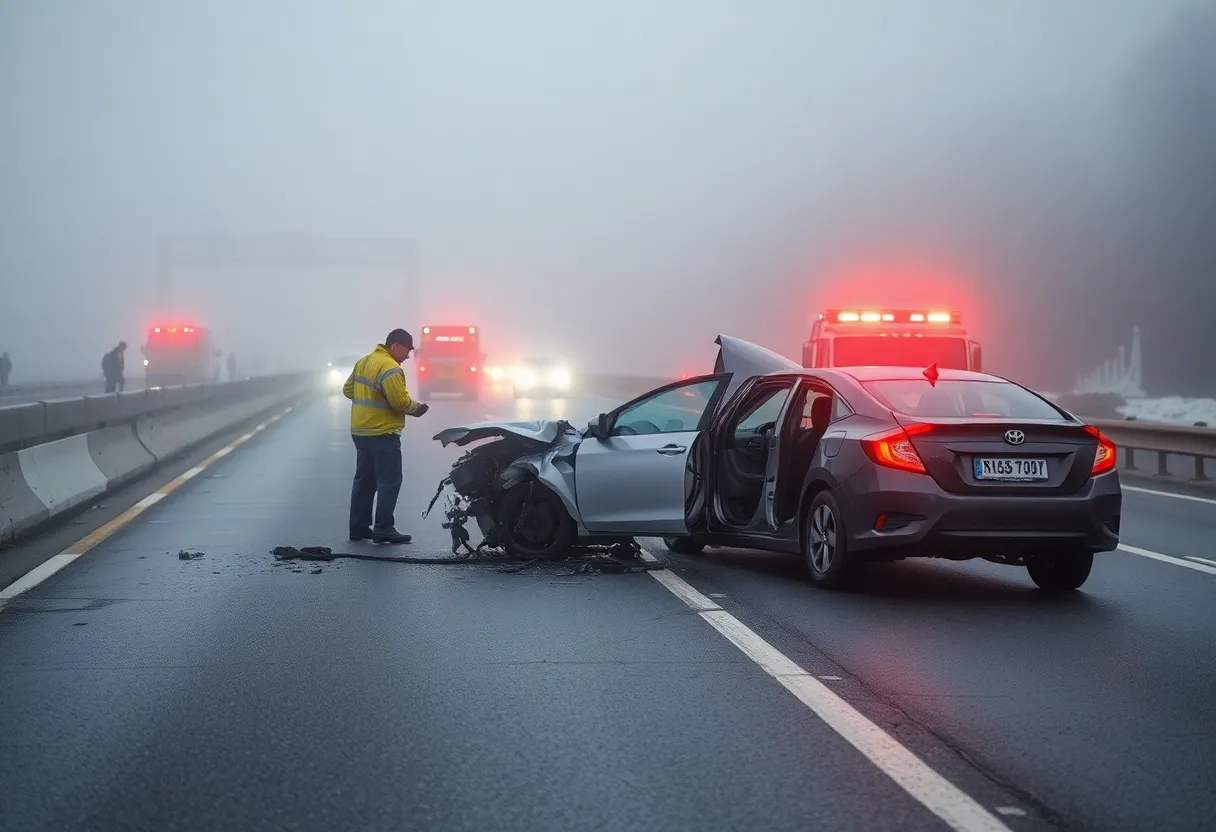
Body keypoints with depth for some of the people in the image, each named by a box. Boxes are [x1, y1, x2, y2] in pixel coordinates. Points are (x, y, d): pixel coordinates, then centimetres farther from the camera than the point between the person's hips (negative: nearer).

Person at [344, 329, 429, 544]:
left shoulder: (363, 362, 13)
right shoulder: (390, 368, -18)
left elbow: (348, 389, 19)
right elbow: (400, 402, -23)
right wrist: (417, 407, -5)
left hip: (360, 431, 10)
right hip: (382, 433, -10)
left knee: (364, 480, 15)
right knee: (389, 481, -5)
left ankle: (358, 527, 18)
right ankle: (383, 529, -7)